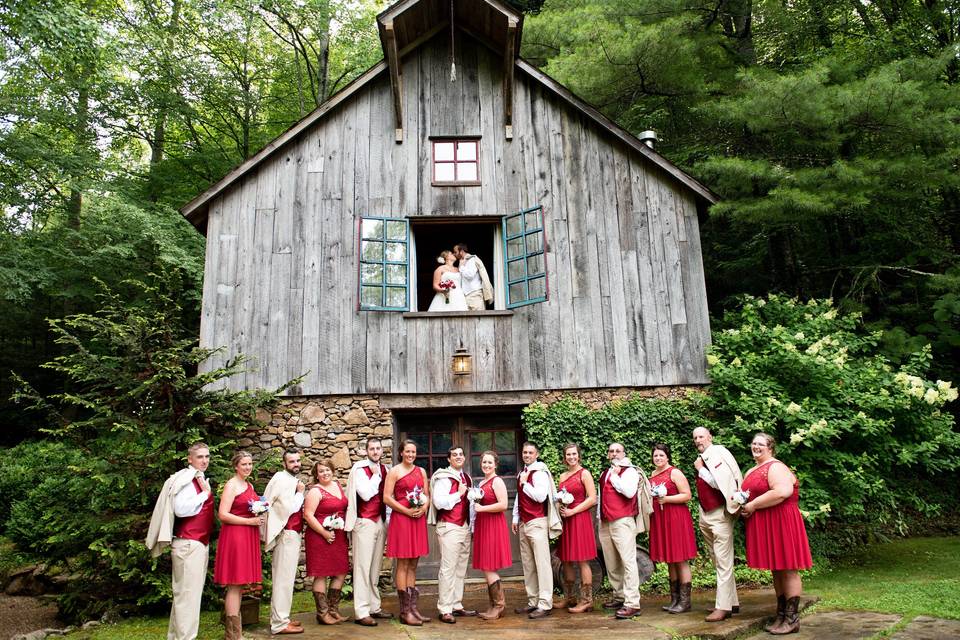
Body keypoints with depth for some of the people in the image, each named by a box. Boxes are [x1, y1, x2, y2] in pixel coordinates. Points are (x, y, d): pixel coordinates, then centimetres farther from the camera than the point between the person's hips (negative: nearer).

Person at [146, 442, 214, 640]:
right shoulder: (185, 479, -12)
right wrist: (205, 493, -18)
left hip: (200, 544, 10)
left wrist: (207, 491, 8)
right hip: (188, 544, -10)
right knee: (188, 593, -6)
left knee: (187, 593, 16)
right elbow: (181, 509, -26)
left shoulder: (202, 479, 14)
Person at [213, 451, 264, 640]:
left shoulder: (249, 485, 16)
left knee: (240, 584, 12)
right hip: (234, 535, -8)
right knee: (235, 584, -5)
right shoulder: (231, 485, -8)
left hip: (248, 537, 8)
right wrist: (250, 521, -18)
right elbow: (223, 515, -16)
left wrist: (260, 515, 7)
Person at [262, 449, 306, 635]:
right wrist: (300, 492, -11)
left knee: (284, 578, 16)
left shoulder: (292, 479, 13)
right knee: (284, 579, -5)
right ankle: (280, 623, 1)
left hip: (292, 533, 10)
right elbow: (290, 508, -22)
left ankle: (280, 618, 26)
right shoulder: (282, 479, -15)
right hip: (287, 534, -10)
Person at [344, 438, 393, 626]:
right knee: (363, 566, -4)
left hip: (381, 521, 6)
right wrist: (376, 475, -11)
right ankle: (362, 612, -2)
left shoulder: (385, 469, 11)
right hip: (365, 522, -6)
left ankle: (374, 607, 19)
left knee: (375, 567, 12)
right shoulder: (360, 469, -6)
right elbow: (366, 494, -18)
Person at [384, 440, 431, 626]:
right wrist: (407, 511, -14)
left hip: (418, 520, 6)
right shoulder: (394, 471, -3)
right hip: (401, 519, -5)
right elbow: (386, 498, -9)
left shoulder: (421, 471, 14)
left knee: (413, 564, 10)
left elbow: (427, 495, 16)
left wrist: (424, 507, -5)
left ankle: (413, 607, 15)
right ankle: (405, 611, 3)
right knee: (403, 565, -2)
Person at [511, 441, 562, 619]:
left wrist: (524, 484, -11)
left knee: (542, 564, -6)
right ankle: (532, 602, 18)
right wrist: (515, 518, 18)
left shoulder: (539, 473, -9)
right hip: (523, 524, 8)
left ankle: (545, 604, -4)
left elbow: (540, 496, -20)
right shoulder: (521, 474, 15)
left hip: (537, 523, -8)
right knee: (528, 565, 11)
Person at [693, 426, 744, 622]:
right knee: (718, 561, 13)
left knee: (723, 562, -7)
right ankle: (732, 602, 22)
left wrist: (701, 470, -13)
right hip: (706, 516, 9)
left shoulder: (718, 454, -11)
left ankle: (723, 607, -6)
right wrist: (702, 516, 16)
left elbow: (719, 483, -21)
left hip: (719, 514, -9)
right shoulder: (702, 459, 12)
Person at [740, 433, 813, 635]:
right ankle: (781, 614, 21)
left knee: (787, 569, -2)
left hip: (780, 522, -9)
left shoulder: (775, 467, -12)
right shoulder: (751, 472, 17)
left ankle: (792, 619, 3)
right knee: (776, 570, 14)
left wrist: (753, 505, -20)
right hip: (763, 526, 9)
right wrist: (742, 505, 4)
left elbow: (782, 492, -27)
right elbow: (749, 495, 29)